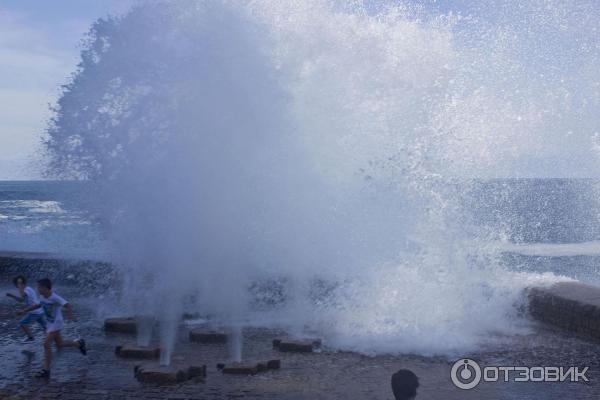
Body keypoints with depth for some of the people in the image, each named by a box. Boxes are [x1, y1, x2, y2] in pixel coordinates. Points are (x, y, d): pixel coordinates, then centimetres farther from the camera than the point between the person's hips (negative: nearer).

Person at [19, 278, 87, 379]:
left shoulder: (54, 298, -24)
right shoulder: (42, 297, 0)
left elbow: (67, 305, -32)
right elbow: (39, 305, 22)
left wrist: (70, 314, -51)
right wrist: (27, 309, 18)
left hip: (56, 324, -8)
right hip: (49, 324, 8)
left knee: (47, 344, -14)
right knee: (60, 344, 17)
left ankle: (46, 370, -8)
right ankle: (79, 343, 39)